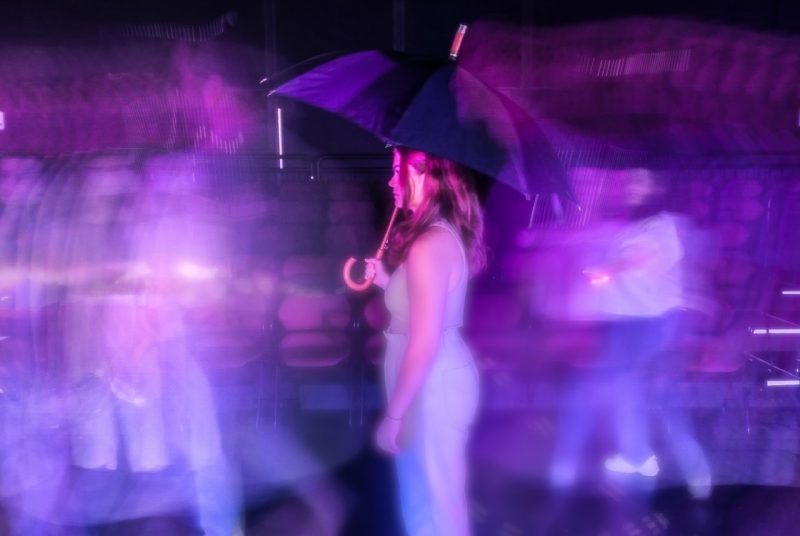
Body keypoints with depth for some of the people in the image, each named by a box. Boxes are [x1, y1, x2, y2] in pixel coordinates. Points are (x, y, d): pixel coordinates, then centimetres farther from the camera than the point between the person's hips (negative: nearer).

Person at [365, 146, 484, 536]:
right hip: (440, 377, 10)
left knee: (436, 498, 7)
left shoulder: (429, 245, -23)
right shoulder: (447, 233, 7)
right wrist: (385, 280, 7)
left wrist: (392, 415, -18)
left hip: (433, 387, -10)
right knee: (424, 491, 23)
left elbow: (424, 345, -25)